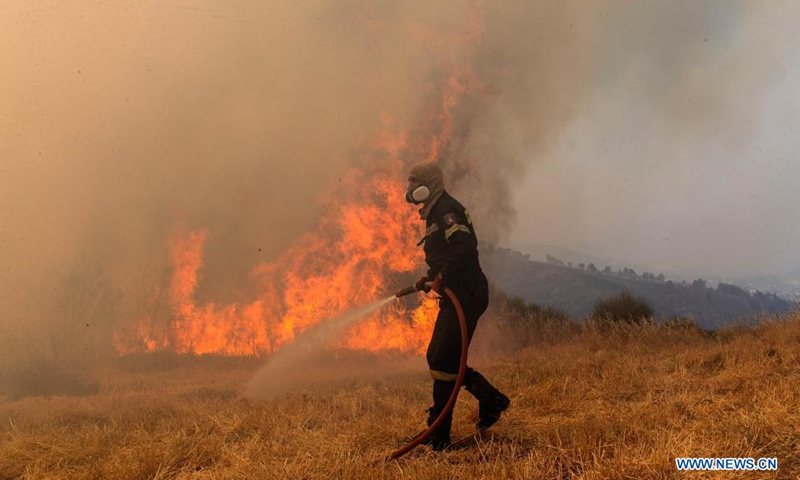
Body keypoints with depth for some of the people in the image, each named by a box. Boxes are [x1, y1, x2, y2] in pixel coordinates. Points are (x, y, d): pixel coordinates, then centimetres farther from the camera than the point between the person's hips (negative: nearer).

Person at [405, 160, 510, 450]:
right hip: (455, 297, 11)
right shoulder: (434, 213, 21)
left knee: (443, 359, -11)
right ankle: (491, 399, 23)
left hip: (467, 294, -11)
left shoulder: (446, 210, -11)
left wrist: (441, 278, -21)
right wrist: (430, 278, 13)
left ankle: (438, 434, -6)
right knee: (438, 357, 12)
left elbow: (464, 247, -25)